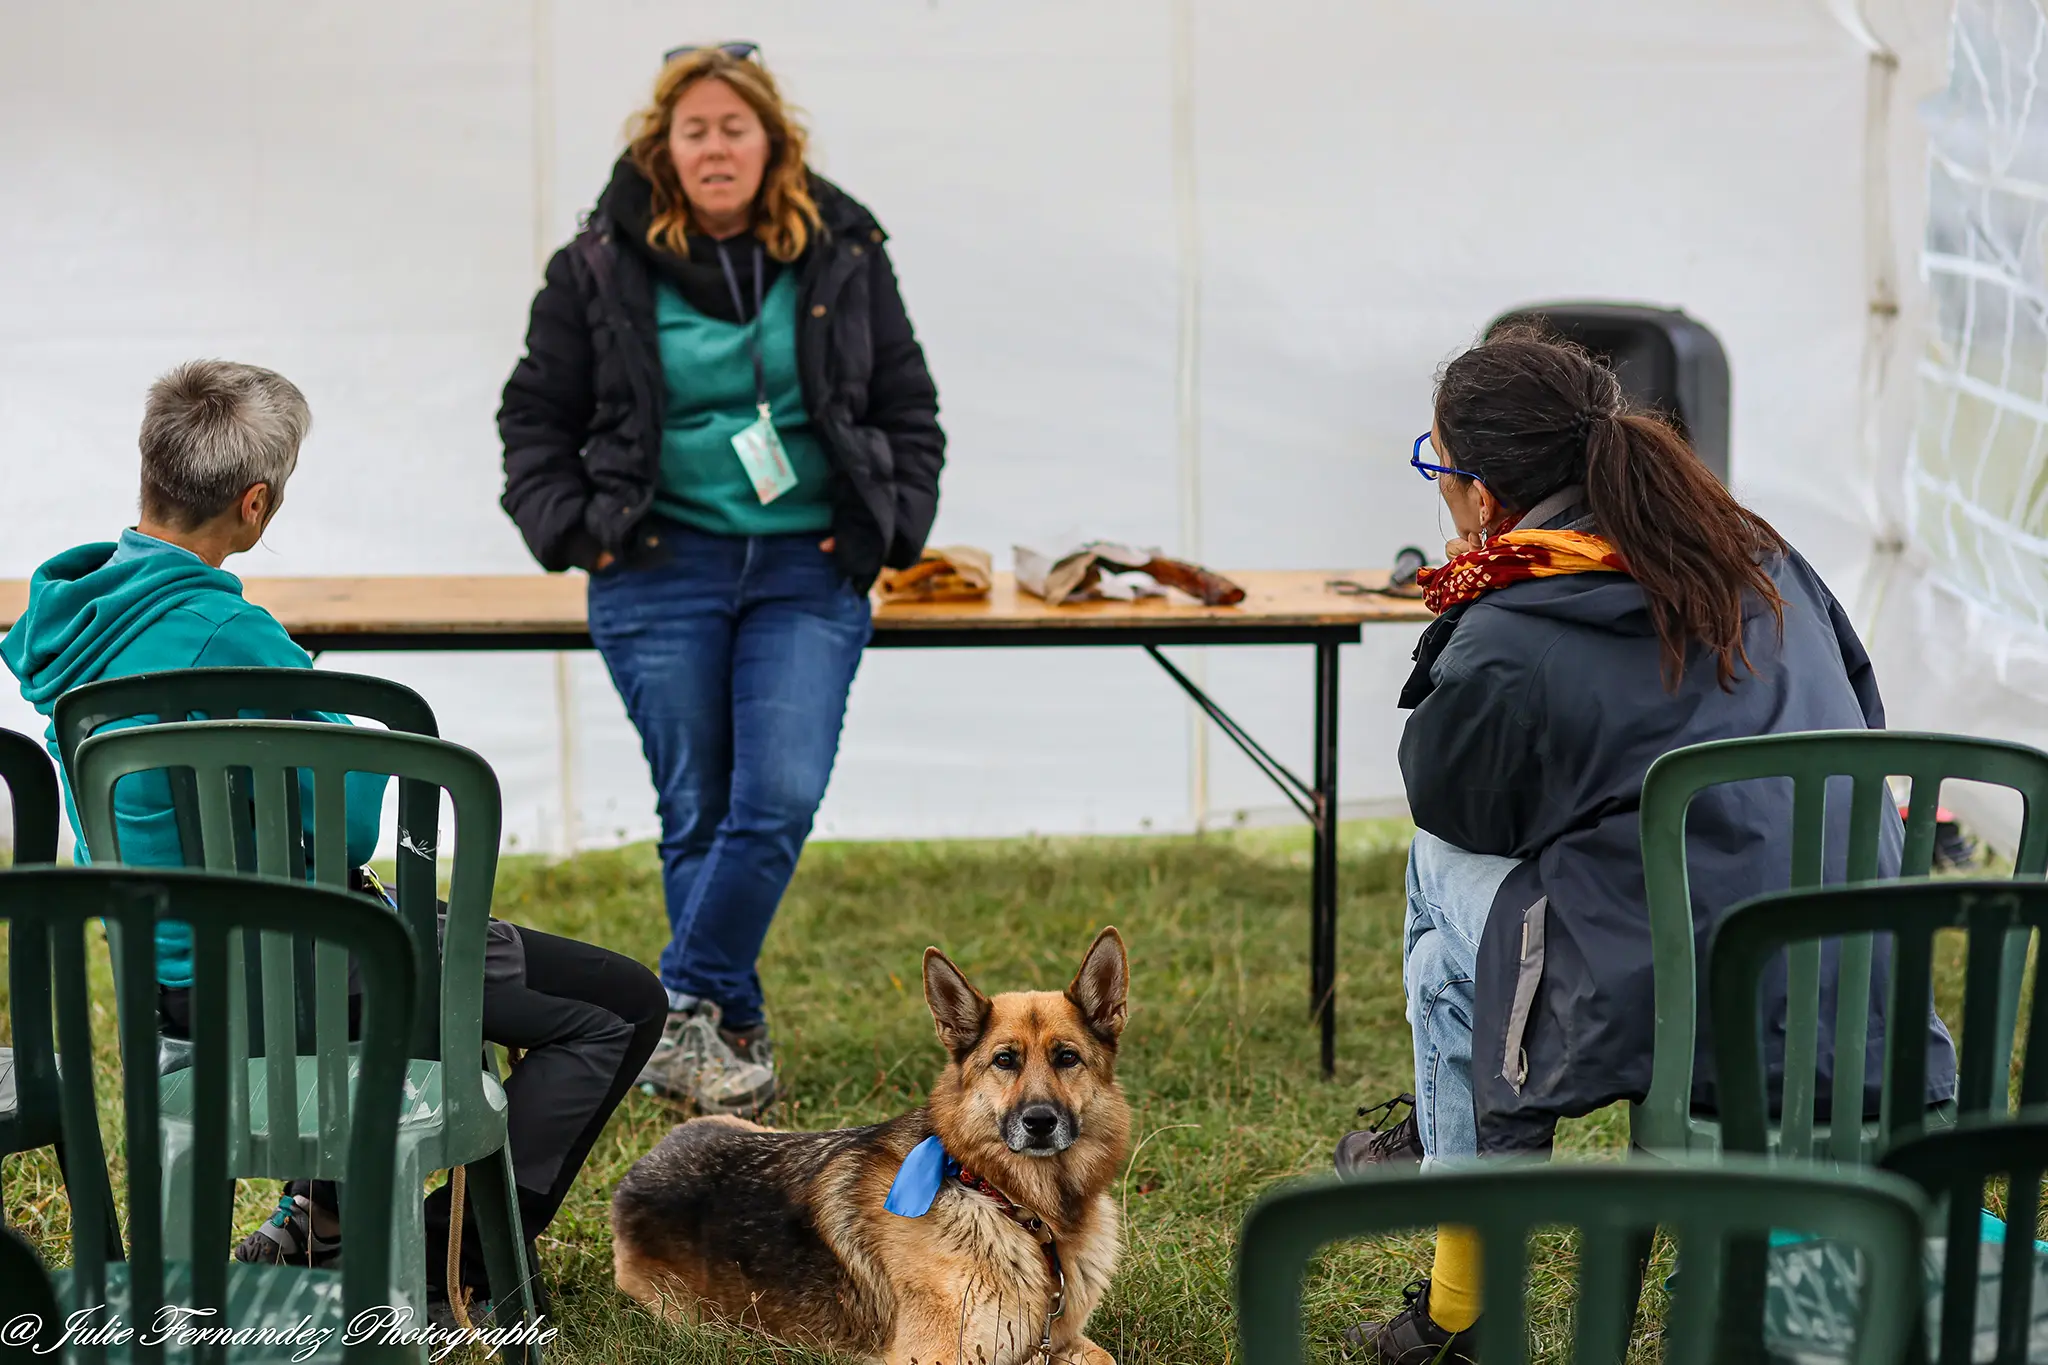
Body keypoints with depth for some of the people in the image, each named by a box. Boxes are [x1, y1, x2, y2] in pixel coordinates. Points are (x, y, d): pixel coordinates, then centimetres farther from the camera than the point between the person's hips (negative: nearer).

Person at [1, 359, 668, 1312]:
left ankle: (318, 1219, 33)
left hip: (161, 974, 10)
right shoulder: (226, 635, -29)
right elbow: (352, 825, -21)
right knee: (620, 1004, -1)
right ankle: (430, 1273, 0)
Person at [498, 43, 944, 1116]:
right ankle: (735, 1028, 14)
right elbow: (536, 417, 10)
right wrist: (574, 529, -1)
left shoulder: (844, 257, 6)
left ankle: (682, 1006, -2)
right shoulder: (601, 269, 2)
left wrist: (885, 529, 3)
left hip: (808, 571, 1)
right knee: (696, 812, 2)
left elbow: (909, 410, 14)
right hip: (663, 572, -1)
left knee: (782, 799, -14)